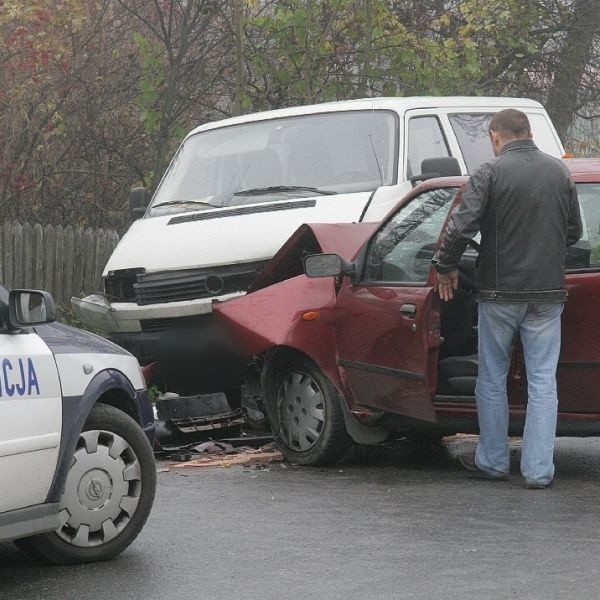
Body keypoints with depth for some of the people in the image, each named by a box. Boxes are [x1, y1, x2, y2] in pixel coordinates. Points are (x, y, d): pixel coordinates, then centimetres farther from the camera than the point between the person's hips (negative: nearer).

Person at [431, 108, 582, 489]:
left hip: (501, 290, -3)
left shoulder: (490, 174, -10)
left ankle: (493, 461, 19)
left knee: (492, 379, 12)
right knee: (543, 381, 5)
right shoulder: (559, 172, 5)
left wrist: (446, 267, 0)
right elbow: (574, 231, 14)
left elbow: (461, 228, -16)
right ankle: (539, 469, 2)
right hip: (548, 292, 3)